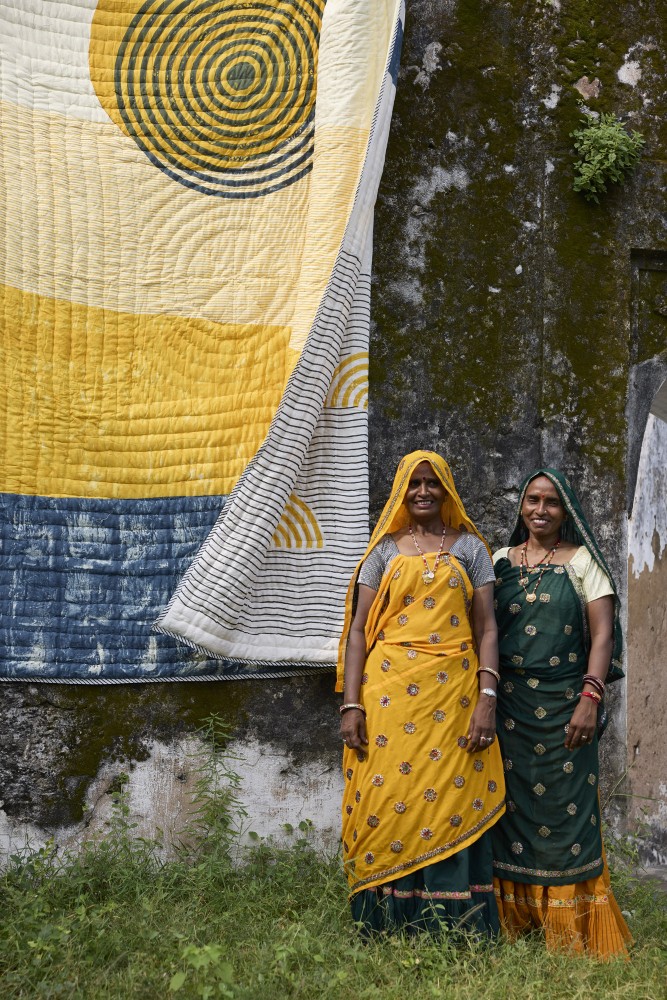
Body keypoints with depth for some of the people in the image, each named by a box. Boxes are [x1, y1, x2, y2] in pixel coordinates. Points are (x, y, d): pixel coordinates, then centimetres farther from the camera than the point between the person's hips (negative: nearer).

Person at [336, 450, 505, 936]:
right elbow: (359, 628, 7)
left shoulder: (470, 546, 11)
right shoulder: (385, 550, 12)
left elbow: (486, 627, 5)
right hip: (390, 695, 1)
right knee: (386, 802, -2)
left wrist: (487, 698, -7)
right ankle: (389, 929, 8)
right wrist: (351, 705, -3)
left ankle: (455, 931, 8)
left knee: (453, 805, -2)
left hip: (454, 695, 0)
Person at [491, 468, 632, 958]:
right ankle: (513, 918, 16)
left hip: (563, 706, -3)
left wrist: (590, 698, -15)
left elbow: (603, 634, -5)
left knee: (565, 807, -2)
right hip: (509, 704, 3)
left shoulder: (582, 561, 1)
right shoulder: (500, 562, 10)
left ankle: (572, 932, 8)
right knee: (513, 804, 5)